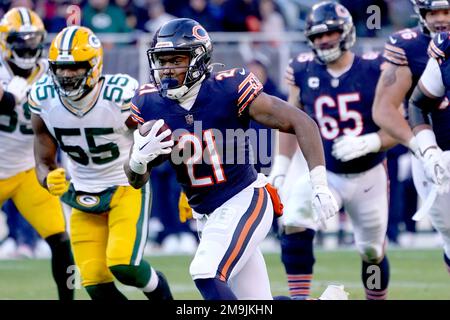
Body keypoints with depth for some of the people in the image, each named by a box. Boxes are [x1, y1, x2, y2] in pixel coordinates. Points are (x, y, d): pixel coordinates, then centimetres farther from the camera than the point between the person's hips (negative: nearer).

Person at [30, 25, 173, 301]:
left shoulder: (121, 96, -24)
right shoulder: (44, 101, -12)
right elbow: (44, 163, -5)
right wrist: (49, 181, -27)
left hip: (127, 187, -4)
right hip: (84, 195, 4)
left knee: (123, 265, -22)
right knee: (96, 284, -5)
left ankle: (161, 293, 12)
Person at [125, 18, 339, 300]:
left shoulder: (229, 89, -18)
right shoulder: (149, 104, -4)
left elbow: (302, 123, -15)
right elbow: (137, 180, 2)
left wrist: (320, 187, -22)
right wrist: (139, 158, -22)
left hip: (244, 202, -6)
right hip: (206, 215, 6)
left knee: (207, 275, -25)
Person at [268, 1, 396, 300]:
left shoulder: (375, 70, -13)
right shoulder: (303, 71, -6)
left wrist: (368, 143, -29)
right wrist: (280, 168, 2)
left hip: (368, 176, 0)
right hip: (322, 172, 1)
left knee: (372, 251, 12)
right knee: (294, 224, -26)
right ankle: (299, 296, -22)